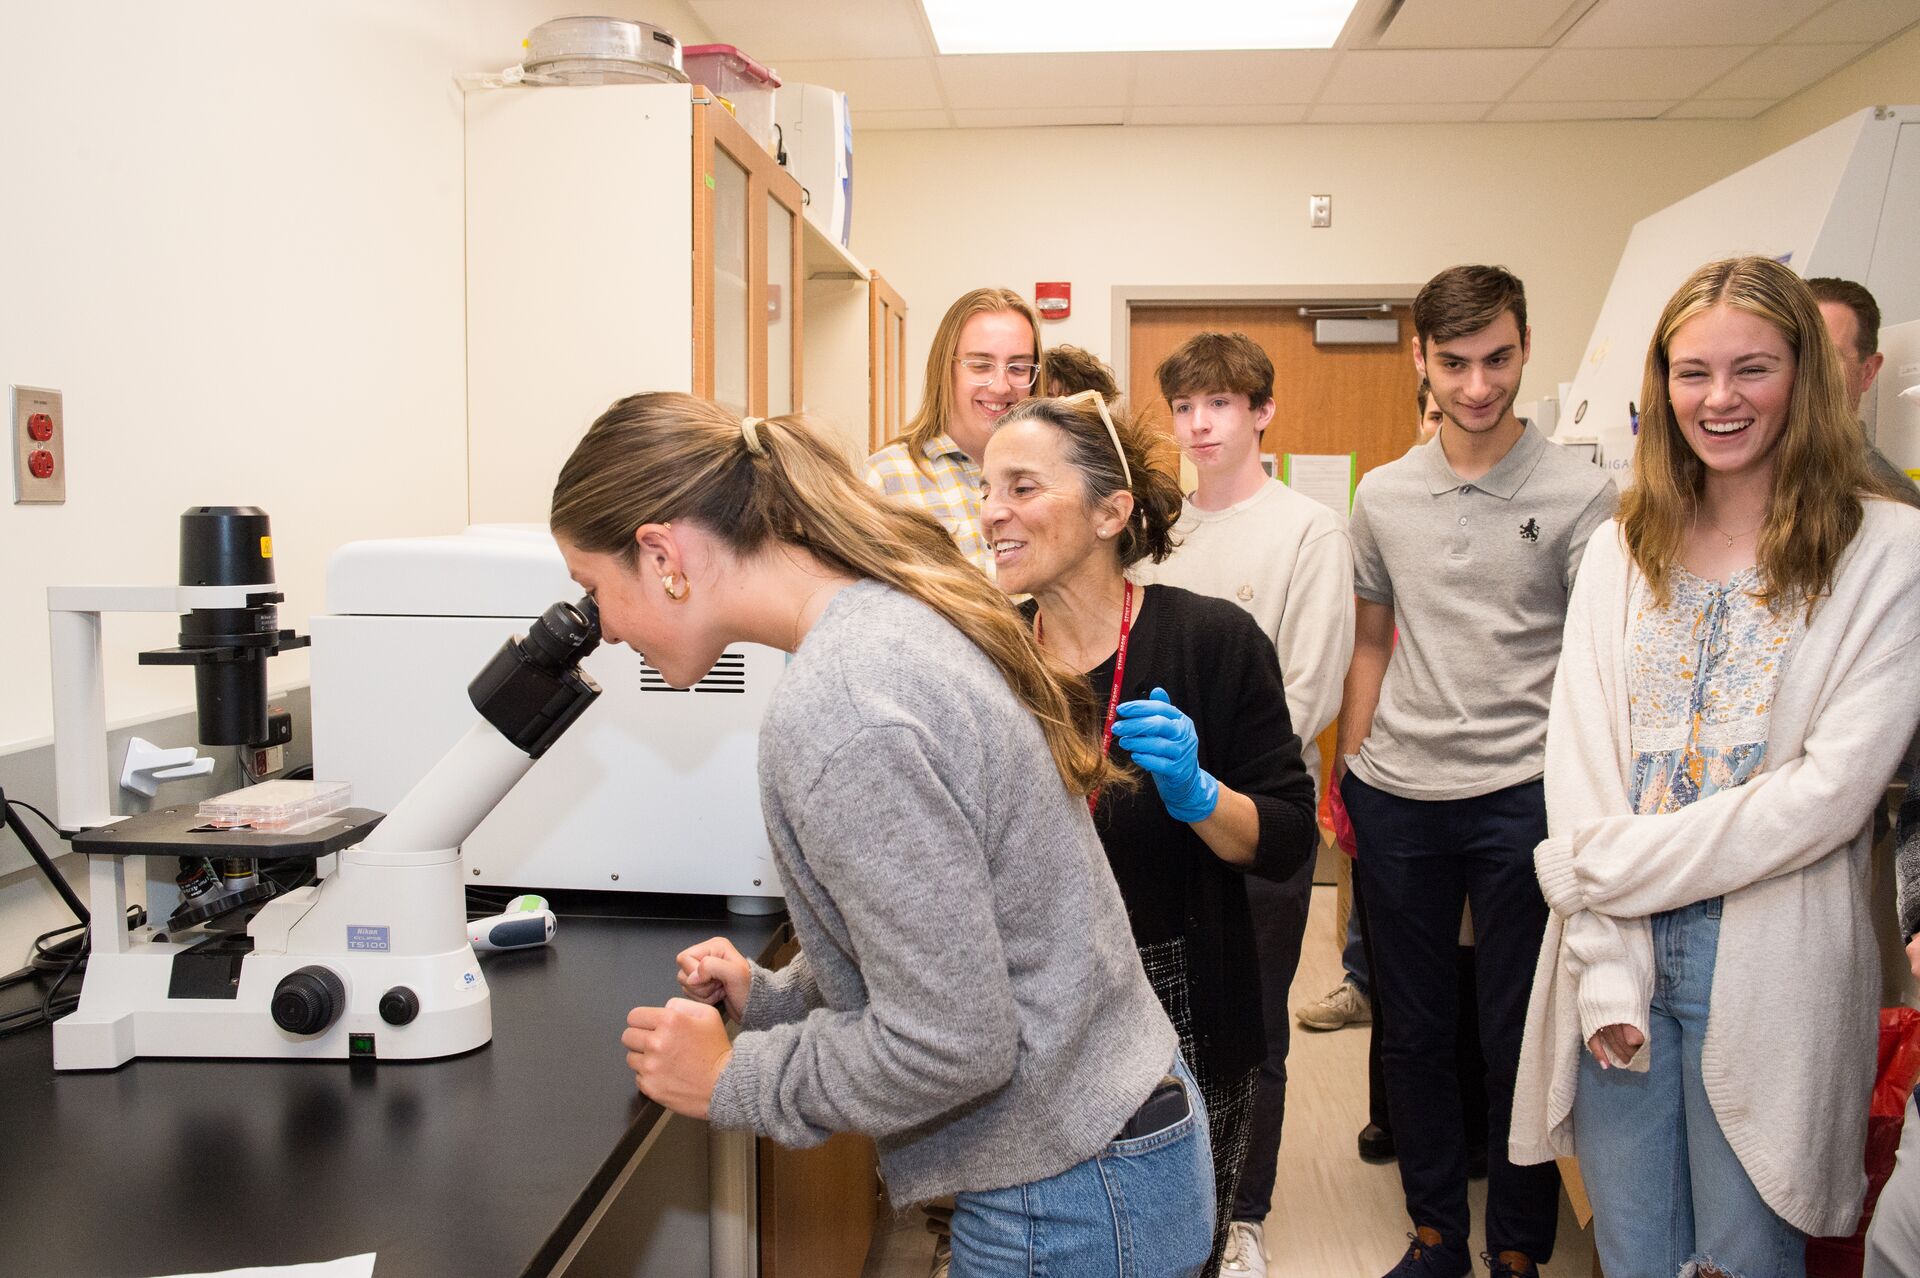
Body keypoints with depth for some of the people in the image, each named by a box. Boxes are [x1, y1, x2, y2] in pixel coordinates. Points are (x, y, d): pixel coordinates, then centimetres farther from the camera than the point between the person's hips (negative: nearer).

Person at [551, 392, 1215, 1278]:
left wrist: (732, 1082, -11)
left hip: (1069, 1202, -9)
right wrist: (772, 996, 8)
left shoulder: (834, 712, -27)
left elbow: (949, 1044, -24)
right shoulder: (900, 616, 2)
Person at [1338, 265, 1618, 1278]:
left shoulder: (1578, 494, -4)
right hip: (1398, 799, 4)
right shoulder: (1382, 495, 7)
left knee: (1517, 1039, 7)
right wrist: (1348, 772, 12)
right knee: (1411, 1029, 13)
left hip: (1521, 797, -3)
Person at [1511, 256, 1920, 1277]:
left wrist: (1614, 865, -12)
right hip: (1620, 959, 3)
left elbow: (1833, 788, -13)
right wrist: (1606, 969, -10)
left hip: (1768, 974, -3)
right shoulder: (1620, 552, 8)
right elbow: (1577, 763, 0)